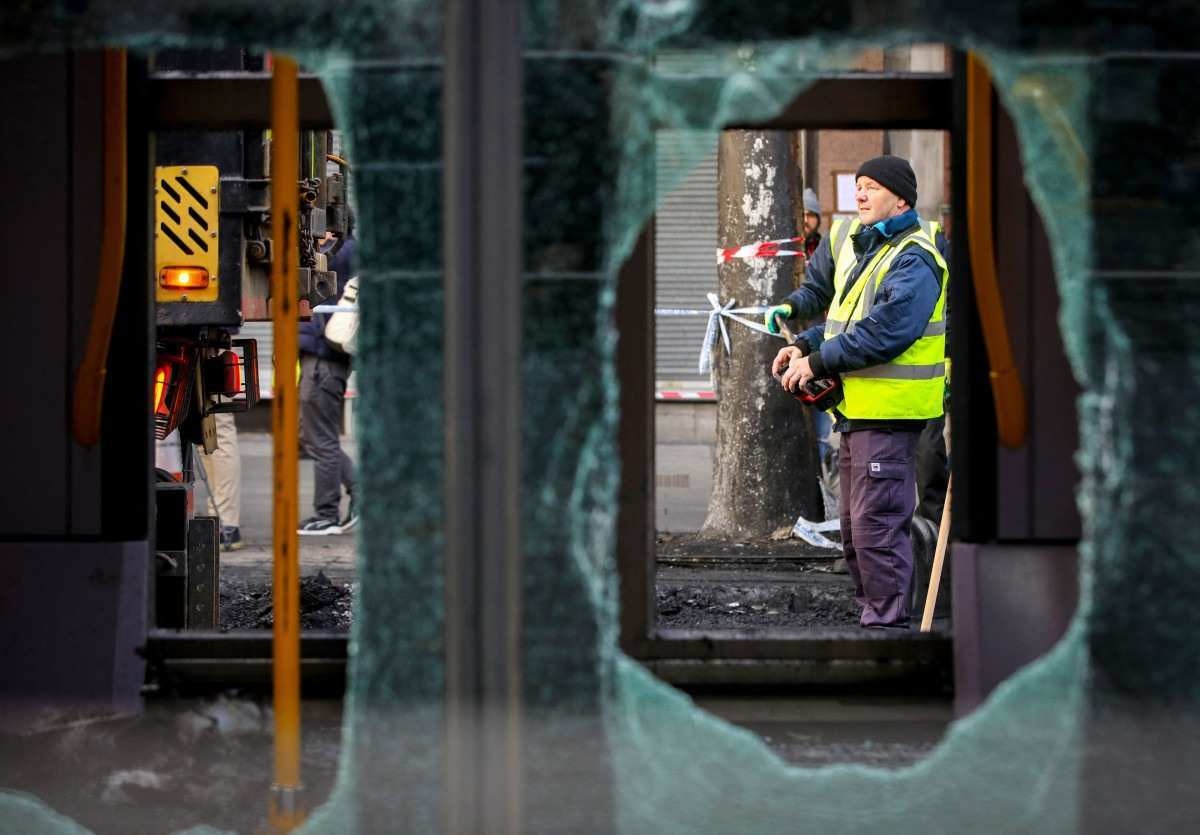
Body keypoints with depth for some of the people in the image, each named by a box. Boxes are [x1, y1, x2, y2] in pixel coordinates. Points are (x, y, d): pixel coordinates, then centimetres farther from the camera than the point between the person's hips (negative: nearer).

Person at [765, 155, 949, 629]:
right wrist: (803, 346, 7)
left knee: (877, 525, -9)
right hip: (855, 406, 10)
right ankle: (871, 610, 26)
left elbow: (884, 333, -24)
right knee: (854, 528, 16)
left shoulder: (914, 260, -14)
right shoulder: (851, 240, 15)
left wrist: (817, 363, -19)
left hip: (890, 411, -10)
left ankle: (887, 622, -2)